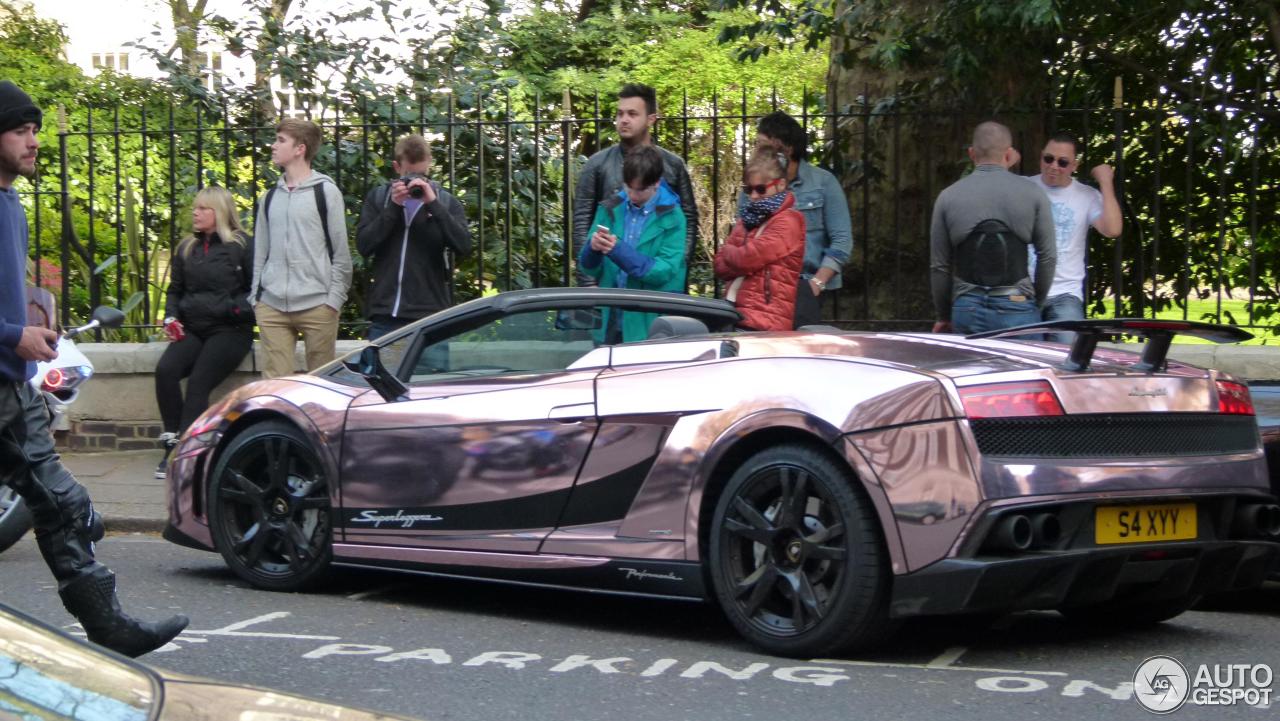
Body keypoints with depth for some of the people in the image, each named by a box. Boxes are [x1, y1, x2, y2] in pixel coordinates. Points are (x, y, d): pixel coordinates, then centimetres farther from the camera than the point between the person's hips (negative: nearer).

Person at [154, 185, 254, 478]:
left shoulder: (240, 246, 1)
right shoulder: (186, 249, 18)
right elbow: (175, 289, 25)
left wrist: (240, 309, -18)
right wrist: (171, 317, 7)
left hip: (230, 330, -5)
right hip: (192, 330, 5)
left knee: (199, 381, -26)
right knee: (165, 370, -24)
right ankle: (172, 447, -19)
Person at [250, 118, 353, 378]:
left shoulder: (325, 192, 0)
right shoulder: (270, 197, 16)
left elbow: (341, 251, -2)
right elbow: (260, 252, 18)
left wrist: (334, 298, -8)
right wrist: (255, 295, 10)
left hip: (317, 305, -4)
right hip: (272, 307, 4)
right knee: (276, 381, -1)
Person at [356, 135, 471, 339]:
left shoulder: (446, 202, 6)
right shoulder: (378, 198, 10)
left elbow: (464, 245, -9)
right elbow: (363, 245, -1)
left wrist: (433, 204, -16)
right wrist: (393, 207, -10)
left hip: (430, 315, -1)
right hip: (385, 315, 2)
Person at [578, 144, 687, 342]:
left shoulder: (671, 218, -4)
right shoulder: (609, 210, 7)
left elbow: (665, 272, -13)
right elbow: (588, 268, 7)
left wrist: (619, 251, -22)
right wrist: (593, 249, -17)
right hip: (609, 321, 3)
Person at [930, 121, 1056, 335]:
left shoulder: (948, 197, 5)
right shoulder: (1033, 195, 2)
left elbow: (939, 265, 8)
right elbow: (1048, 257, 4)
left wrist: (944, 317, 19)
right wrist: (1036, 304, 18)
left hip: (967, 308, 1)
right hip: (1016, 308, -1)